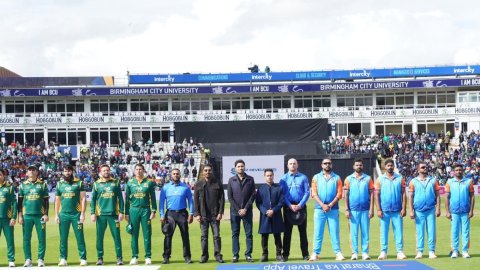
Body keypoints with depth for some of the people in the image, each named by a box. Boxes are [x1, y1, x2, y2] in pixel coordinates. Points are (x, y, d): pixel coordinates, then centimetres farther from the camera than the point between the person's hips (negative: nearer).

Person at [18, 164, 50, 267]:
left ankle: (40, 259, 4)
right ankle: (28, 259, 8)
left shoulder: (42, 184, 6)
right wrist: (20, 215, 4)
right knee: (26, 238, 2)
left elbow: (46, 200, 6)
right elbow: (20, 201, 11)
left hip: (40, 215, -1)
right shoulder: (23, 185, 9)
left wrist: (46, 214, -2)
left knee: (42, 238, -3)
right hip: (27, 216, 1)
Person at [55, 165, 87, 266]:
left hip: (76, 214, -3)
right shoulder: (59, 184, 10)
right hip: (63, 215, 3)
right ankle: (63, 259, 13)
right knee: (63, 238, 6)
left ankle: (83, 259, 1)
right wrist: (56, 215, 8)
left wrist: (82, 213, -8)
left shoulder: (79, 183, 1)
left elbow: (83, 199, -1)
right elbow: (57, 200, 14)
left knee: (80, 237, -2)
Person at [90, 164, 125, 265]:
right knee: (100, 236, 3)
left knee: (116, 236, -2)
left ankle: (119, 258, 2)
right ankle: (100, 258, 11)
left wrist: (121, 212, 0)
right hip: (100, 214, 0)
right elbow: (93, 199, 7)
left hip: (113, 214, 0)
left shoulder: (115, 182, 7)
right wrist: (92, 213, -2)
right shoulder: (97, 184, 7)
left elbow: (120, 198, 7)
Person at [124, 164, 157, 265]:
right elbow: (127, 199, 10)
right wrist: (126, 213, 6)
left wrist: (153, 211, -3)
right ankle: (134, 257, 9)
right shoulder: (130, 183, 7)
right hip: (134, 210, 1)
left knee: (147, 234, 0)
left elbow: (153, 198, 5)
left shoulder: (149, 182, 4)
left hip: (145, 210, -1)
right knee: (134, 234, 3)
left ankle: (148, 257, 5)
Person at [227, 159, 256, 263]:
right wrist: (238, 209, -7)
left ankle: (248, 254, 6)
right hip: (235, 211, 0)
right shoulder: (231, 180, 5)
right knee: (235, 234, 2)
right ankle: (235, 255, 5)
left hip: (247, 211, 0)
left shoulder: (250, 179, 4)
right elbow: (230, 197, 2)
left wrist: (245, 209, -8)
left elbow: (253, 195, 0)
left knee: (249, 234, 1)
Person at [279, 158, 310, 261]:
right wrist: (290, 205, -11)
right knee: (287, 231, 1)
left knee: (303, 231, 3)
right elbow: (282, 194, 0)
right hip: (288, 207, 0)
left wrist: (300, 205, -12)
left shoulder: (303, 177, 4)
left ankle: (305, 254, 6)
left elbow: (307, 192, 0)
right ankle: (285, 254, 4)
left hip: (301, 206, 0)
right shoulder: (284, 178, 5)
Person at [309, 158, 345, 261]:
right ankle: (315, 253, 2)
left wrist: (330, 205, -12)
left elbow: (339, 194, 0)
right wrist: (323, 205, -13)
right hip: (319, 209, 0)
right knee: (318, 232, 0)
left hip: (333, 209, 0)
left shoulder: (337, 178, 7)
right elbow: (314, 193, 0)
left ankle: (338, 253, 1)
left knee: (334, 231, -1)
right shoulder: (316, 177, 8)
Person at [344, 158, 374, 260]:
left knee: (365, 232, 2)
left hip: (365, 209, 0)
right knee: (354, 232, 1)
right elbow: (346, 195, 4)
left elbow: (371, 194, 4)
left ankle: (365, 252, 6)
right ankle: (354, 253, 5)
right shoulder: (349, 179, 6)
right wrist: (346, 209, -4)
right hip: (353, 209, 0)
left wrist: (371, 209, -4)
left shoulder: (368, 178, 6)